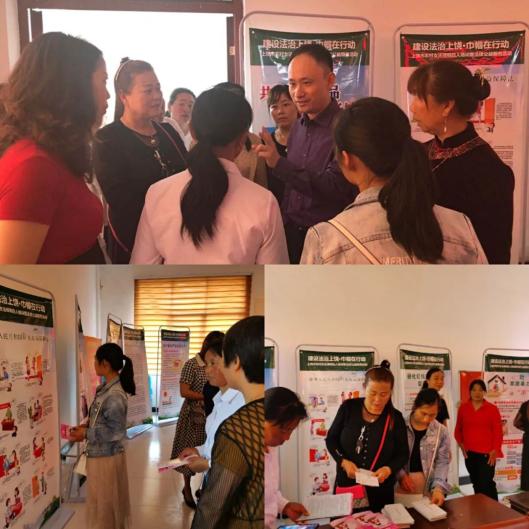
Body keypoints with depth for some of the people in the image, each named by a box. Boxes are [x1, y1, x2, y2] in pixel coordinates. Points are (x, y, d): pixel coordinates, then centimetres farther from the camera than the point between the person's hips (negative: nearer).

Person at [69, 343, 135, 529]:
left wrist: (85, 434, -18)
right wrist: (86, 426, -1)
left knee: (105, 504, 9)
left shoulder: (115, 396, -26)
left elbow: (115, 431, -23)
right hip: (99, 454, 9)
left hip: (106, 457, -9)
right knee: (102, 502, 23)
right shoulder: (106, 388, 3)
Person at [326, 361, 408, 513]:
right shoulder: (349, 407, -7)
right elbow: (331, 439, 1)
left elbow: (403, 453, 1)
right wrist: (343, 461, -15)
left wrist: (389, 468, -18)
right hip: (346, 486, 0)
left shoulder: (395, 417, -5)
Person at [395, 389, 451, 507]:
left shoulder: (442, 431, 1)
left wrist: (438, 488, -14)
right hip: (400, 490, -2)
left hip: (428, 491, 2)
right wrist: (400, 474, -16)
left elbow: (442, 462, -1)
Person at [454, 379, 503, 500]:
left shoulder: (492, 409, -3)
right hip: (469, 453, 3)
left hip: (486, 453, -3)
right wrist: (461, 443, 1)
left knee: (486, 483, -9)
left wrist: (495, 450, -10)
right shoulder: (463, 408, 5)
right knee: (476, 483, 12)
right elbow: (458, 428, 13)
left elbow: (498, 432, -2)